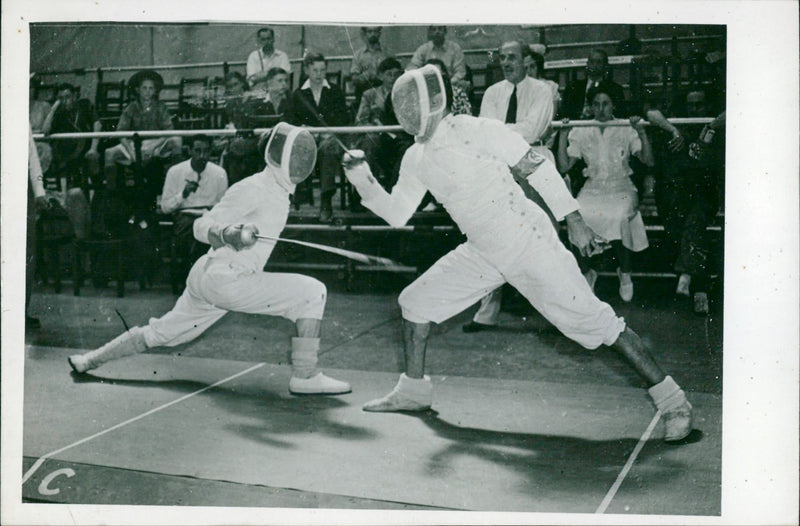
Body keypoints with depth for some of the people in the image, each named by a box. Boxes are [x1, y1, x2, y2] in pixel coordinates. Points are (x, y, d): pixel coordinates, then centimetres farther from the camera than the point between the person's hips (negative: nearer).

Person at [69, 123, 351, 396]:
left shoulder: (279, 192, 12)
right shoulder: (253, 188, -14)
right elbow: (201, 227, -17)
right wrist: (229, 234, -32)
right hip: (224, 279, -9)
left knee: (160, 334, 24)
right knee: (312, 292, -15)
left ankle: (91, 359, 39)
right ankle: (305, 376, -13)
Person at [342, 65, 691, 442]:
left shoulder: (474, 130, -16)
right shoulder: (417, 158, 5)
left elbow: (537, 167, -14)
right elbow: (396, 215, 11)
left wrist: (574, 220, -16)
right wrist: (363, 180, -3)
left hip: (529, 242, -7)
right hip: (483, 253, 8)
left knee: (595, 322, -11)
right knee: (414, 301, 8)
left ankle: (672, 401, -1)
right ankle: (414, 391, 25)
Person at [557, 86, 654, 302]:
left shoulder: (626, 130, 4)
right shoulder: (580, 132, 9)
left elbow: (649, 161, -4)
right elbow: (564, 167, 4)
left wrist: (642, 133, -14)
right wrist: (563, 135, -2)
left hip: (621, 189, -1)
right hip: (592, 189, 2)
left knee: (620, 218, -36)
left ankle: (625, 273, -8)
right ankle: (586, 272, -4)